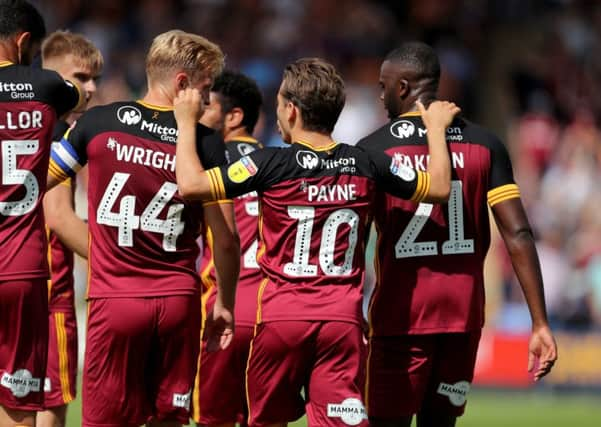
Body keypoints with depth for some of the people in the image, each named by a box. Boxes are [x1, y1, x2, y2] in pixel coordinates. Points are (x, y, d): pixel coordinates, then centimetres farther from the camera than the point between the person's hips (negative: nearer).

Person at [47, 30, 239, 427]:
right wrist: (225, 304, 13)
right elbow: (226, 238, 0)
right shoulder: (205, 142, -1)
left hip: (114, 302, -1)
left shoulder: (97, 123, -1)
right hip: (179, 300, 1)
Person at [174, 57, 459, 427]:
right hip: (342, 318, 2)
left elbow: (190, 184, -11)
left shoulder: (272, 164, -8)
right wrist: (436, 128, 29)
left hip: (282, 317, -2)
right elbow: (439, 187, 14)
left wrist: (187, 123, 3)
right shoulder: (366, 166, 3)